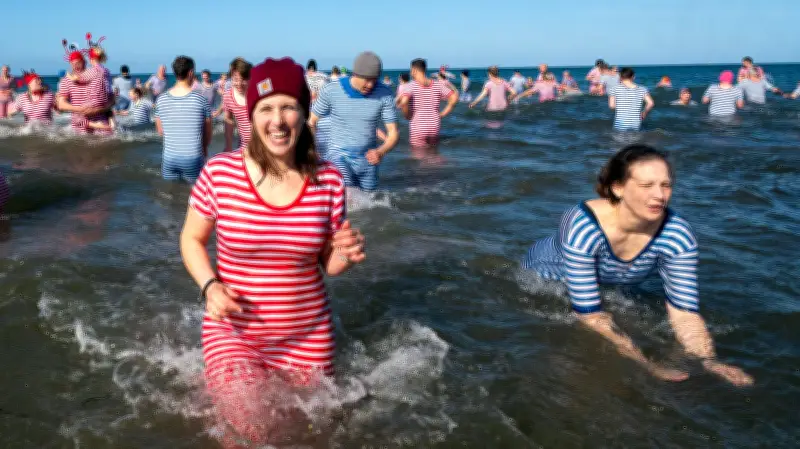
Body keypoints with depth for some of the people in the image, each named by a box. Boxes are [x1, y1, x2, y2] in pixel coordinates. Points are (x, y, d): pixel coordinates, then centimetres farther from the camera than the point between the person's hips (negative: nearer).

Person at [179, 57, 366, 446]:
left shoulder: (328, 179, -10)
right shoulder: (219, 172, -15)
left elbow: (328, 265, 2)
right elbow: (191, 240, 1)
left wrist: (348, 254, -20)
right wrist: (209, 286, -16)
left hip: (308, 336, 3)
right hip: (233, 332, -2)